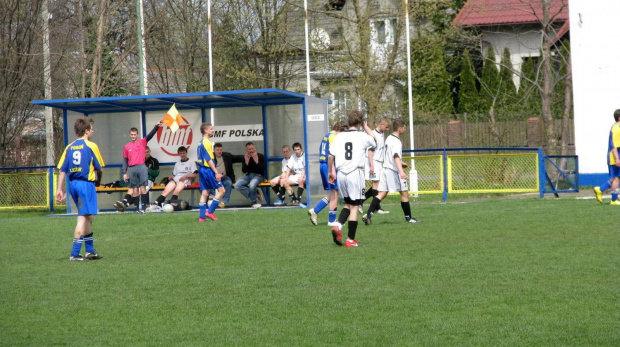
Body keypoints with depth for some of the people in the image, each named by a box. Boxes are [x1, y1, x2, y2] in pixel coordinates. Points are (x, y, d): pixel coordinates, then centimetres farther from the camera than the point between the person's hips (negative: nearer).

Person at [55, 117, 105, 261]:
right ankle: (74, 254, -11)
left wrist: (59, 190, 6)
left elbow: (62, 170, 5)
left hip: (72, 184, 7)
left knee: (89, 217, 19)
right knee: (83, 218, -6)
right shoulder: (91, 146, -7)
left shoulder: (69, 147, 8)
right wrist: (98, 179, 18)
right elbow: (100, 168, -3)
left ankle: (90, 250, 25)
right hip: (86, 184, -7)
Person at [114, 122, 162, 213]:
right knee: (135, 189, 1)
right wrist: (124, 173, 7)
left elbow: (151, 135, -7)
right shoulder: (126, 147, 14)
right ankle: (138, 208, 0)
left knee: (142, 187, -6)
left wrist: (156, 127, -24)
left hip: (141, 167, -2)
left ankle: (143, 207, -6)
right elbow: (125, 160, 15)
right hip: (132, 169, 2)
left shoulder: (142, 142, 8)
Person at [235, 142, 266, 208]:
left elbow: (262, 169, -10)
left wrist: (256, 161, -21)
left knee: (252, 185, -38)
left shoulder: (260, 156, -2)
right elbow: (244, 171, 2)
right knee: (237, 185, -23)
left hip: (258, 175, -4)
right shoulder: (245, 157, 7)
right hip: (248, 175, 4)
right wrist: (246, 162, -12)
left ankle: (254, 201, -12)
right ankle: (255, 195, -16)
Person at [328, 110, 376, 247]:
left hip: (341, 174, 4)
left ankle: (338, 226, -4)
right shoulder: (362, 137, -4)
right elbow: (374, 141, 18)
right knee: (354, 206, 2)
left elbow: (331, 156, 3)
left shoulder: (339, 137, 4)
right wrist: (365, 126, 23)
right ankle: (350, 240, 1)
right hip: (355, 173, -4)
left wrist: (331, 172, 16)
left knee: (348, 204, 20)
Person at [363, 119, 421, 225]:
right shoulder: (396, 141, -16)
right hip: (394, 171, -9)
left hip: (386, 168, 9)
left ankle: (369, 214, -10)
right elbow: (396, 157, -30)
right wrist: (401, 171, -40)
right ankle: (408, 217, 13)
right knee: (404, 193, 5)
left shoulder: (389, 138, 13)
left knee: (382, 193, 4)